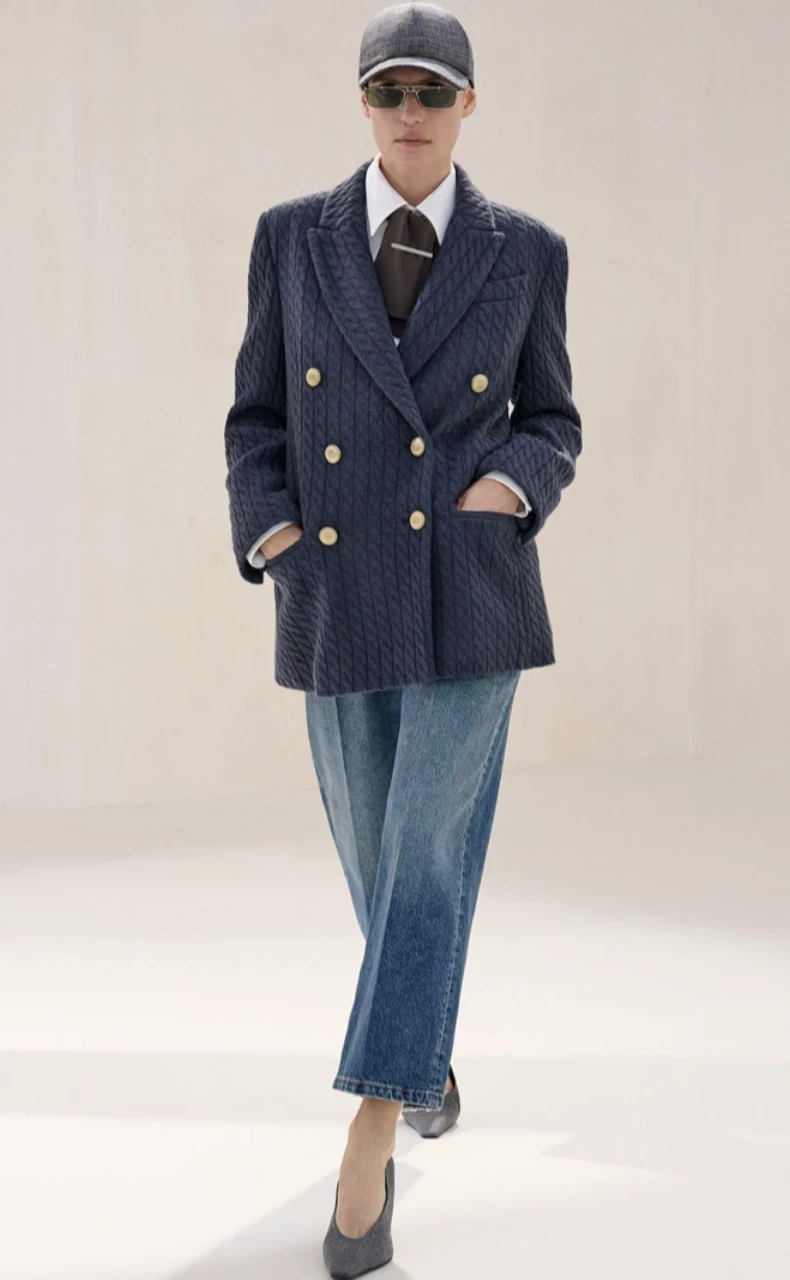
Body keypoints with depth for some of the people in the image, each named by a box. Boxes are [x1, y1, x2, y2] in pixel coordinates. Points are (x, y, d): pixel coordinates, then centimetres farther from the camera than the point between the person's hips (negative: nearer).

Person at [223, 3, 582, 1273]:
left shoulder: (526, 251, 2)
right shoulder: (292, 237, 4)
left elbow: (552, 421, 11)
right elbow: (258, 418, 9)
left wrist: (512, 484, -11)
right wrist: (268, 536, -8)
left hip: (471, 597, -2)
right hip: (338, 604, 2)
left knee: (430, 865, -10)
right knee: (379, 858, 14)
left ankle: (365, 1159, -5)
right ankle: (426, 1044, 44)